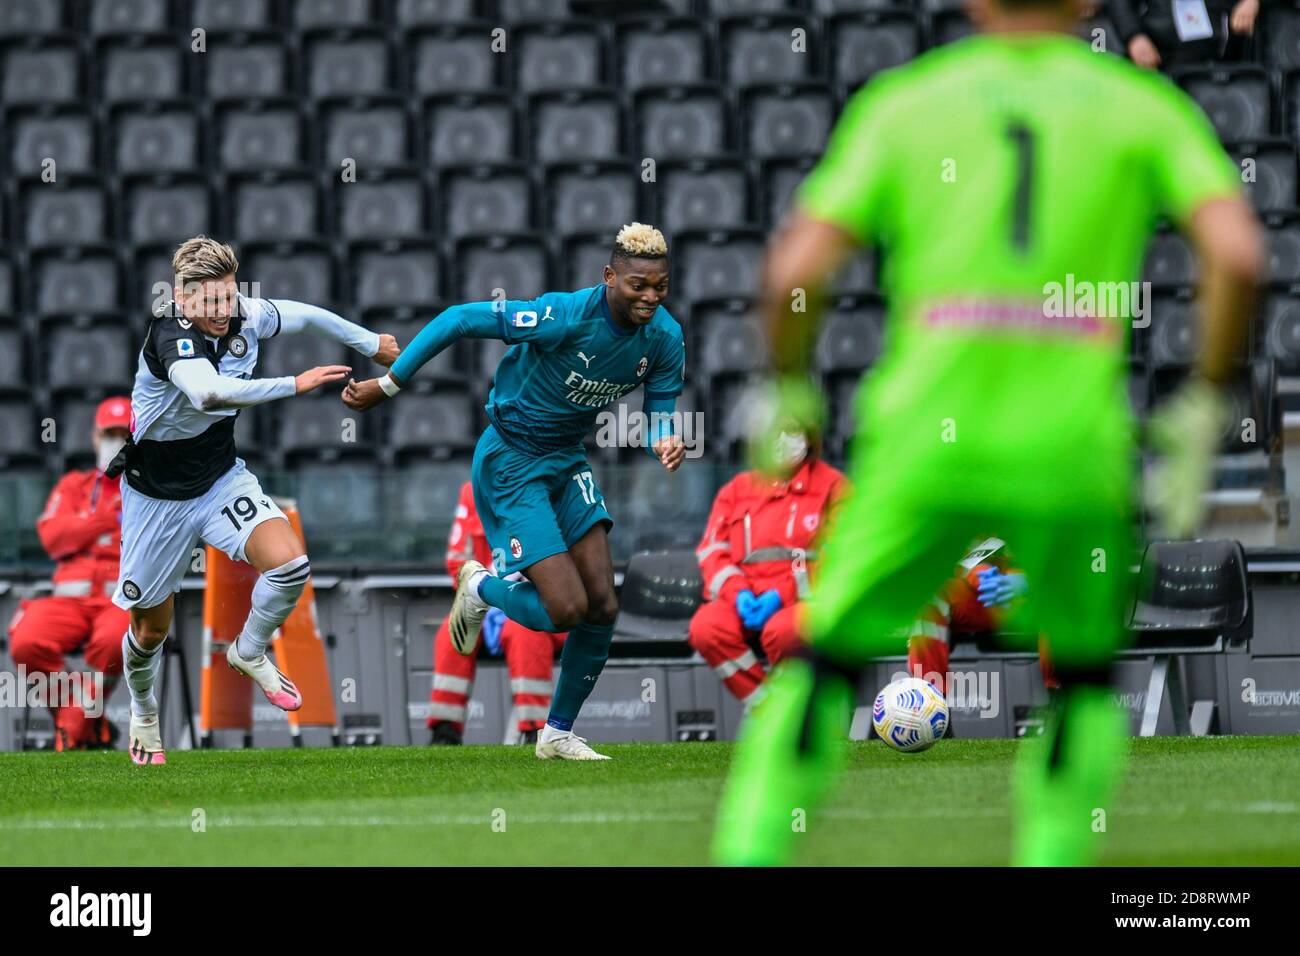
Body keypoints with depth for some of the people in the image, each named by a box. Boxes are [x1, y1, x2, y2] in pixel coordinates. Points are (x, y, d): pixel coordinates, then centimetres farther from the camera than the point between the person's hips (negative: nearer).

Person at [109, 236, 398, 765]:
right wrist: (294, 384, -50)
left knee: (289, 563, -22)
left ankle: (249, 652, 8)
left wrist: (370, 343, 23)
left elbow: (303, 315, 11)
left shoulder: (246, 317, -12)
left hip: (222, 478, 4)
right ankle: (143, 712, 42)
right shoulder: (172, 338, -32)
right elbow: (209, 393, -53)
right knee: (151, 627, 9)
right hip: (157, 496, -4)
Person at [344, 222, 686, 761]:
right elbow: (459, 320, -22)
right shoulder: (565, 317, -29)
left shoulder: (664, 338, -8)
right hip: (511, 464, -7)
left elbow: (658, 413, 4)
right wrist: (387, 386, -18)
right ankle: (481, 588, 19)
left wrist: (665, 443, -23)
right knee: (566, 608, -14)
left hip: (567, 461, 7)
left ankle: (558, 734, 19)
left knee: (602, 606, 0)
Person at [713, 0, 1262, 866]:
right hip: (1072, 451, 0)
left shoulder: (900, 102, 10)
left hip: (925, 439, 0)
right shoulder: (1145, 105, 9)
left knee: (826, 657, 15)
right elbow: (1238, 255, -5)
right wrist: (1204, 407, 4)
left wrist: (788, 392, 18)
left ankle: (749, 856, 4)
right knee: (1086, 677, 21)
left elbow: (795, 274, 2)